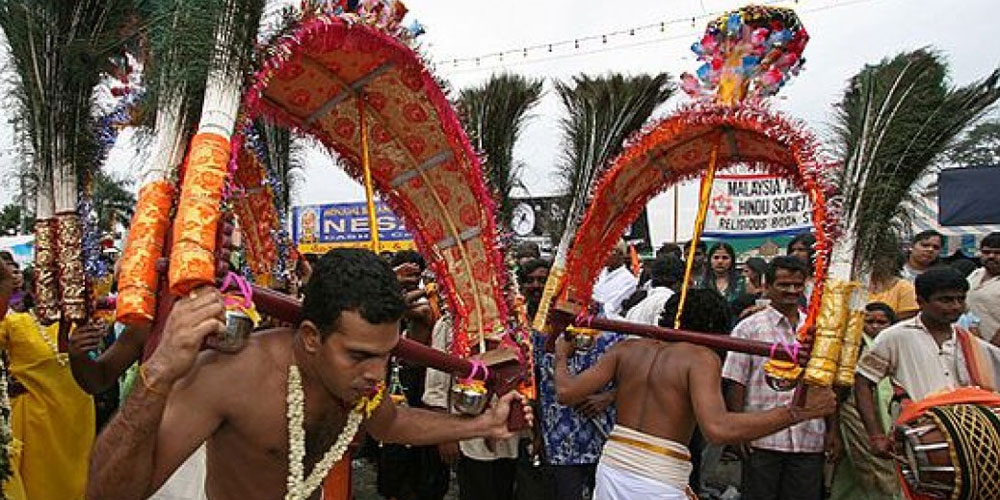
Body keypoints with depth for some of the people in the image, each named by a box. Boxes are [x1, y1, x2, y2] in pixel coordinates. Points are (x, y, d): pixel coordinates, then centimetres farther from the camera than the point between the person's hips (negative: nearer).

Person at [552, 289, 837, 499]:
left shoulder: (627, 349, 6)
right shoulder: (701, 357, -8)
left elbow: (567, 392, -1)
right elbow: (718, 428, -25)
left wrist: (561, 356, 20)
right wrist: (798, 411, -20)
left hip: (611, 470, 5)